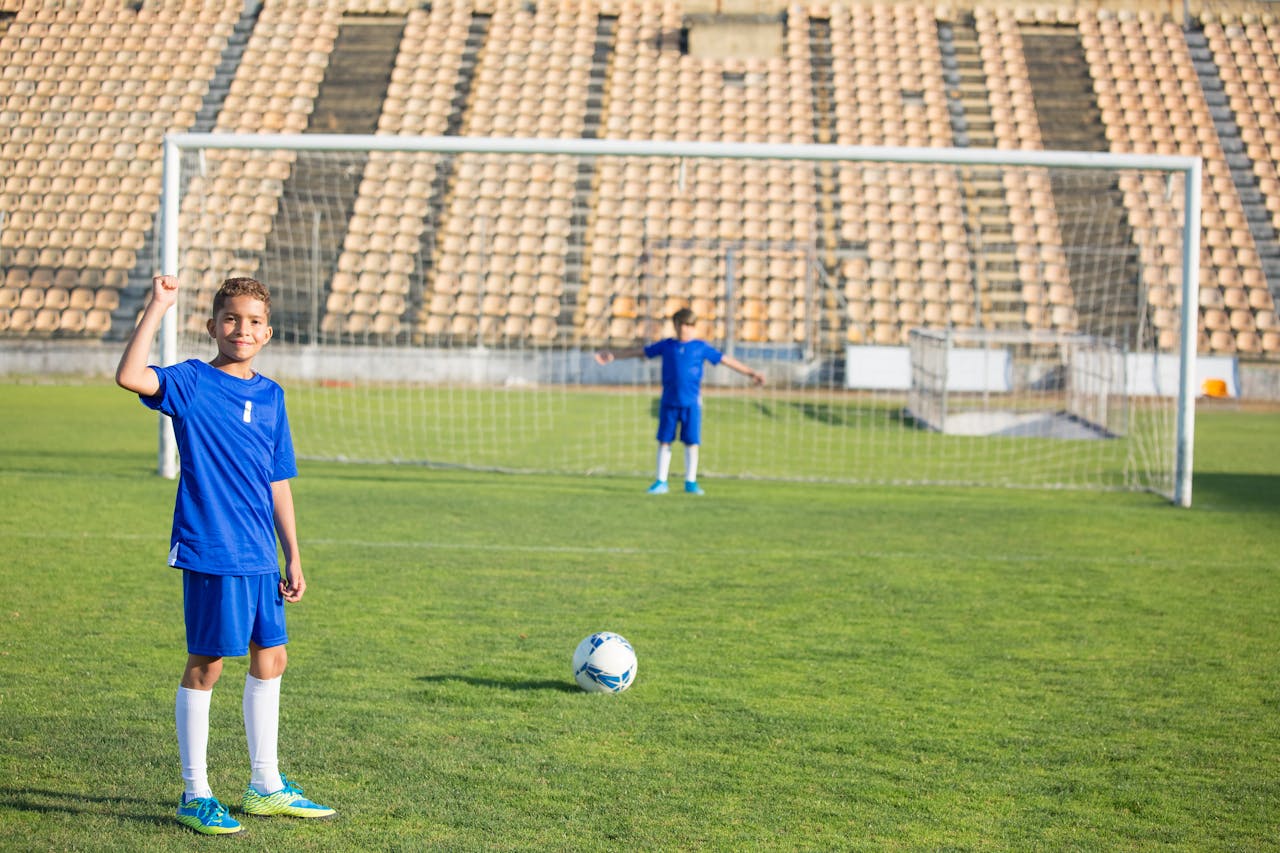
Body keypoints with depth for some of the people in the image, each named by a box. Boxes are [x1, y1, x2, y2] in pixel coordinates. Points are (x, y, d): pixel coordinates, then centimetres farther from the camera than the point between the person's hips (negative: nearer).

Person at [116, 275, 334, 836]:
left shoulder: (271, 397, 11)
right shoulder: (192, 383, -6)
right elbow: (129, 376, -27)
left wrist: (293, 557, 13)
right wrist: (157, 308, -26)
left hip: (260, 557, 7)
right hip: (210, 552, -7)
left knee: (269, 659, 13)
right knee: (205, 665, -1)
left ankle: (265, 787, 27)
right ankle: (195, 796, 10)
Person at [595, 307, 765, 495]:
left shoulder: (701, 348, 6)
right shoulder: (666, 345, 8)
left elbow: (725, 359, 9)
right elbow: (639, 351, 15)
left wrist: (750, 373, 7)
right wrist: (613, 355, 17)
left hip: (691, 403, -1)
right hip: (668, 402, 1)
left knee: (692, 443, 2)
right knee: (664, 441, 3)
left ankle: (691, 482, 13)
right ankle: (661, 482, 10)